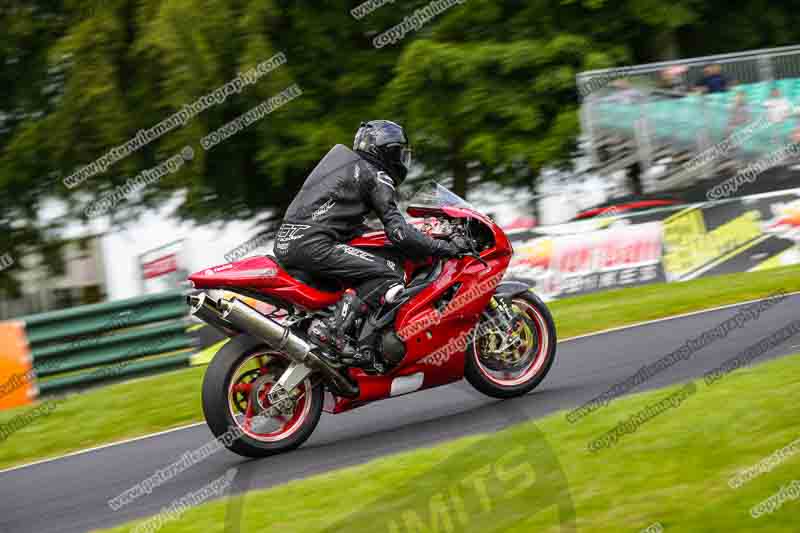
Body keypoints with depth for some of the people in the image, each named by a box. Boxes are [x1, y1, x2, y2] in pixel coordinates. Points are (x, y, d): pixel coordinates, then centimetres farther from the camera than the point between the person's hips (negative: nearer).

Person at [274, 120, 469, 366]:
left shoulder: (349, 163, 27)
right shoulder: (377, 176, 0)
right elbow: (398, 232, -10)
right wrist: (445, 247, -6)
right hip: (313, 244, -10)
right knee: (389, 276, -13)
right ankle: (333, 331, -26)